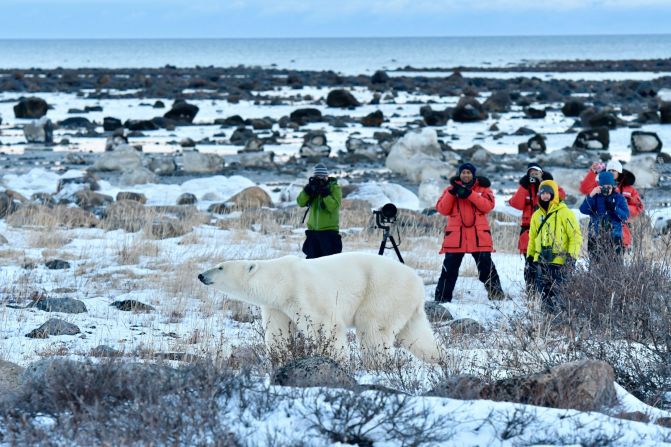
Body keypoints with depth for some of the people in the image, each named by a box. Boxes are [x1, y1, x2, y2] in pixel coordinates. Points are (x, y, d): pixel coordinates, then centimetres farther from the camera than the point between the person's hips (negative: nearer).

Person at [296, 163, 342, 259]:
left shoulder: (334, 188, -5)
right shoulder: (313, 187, 9)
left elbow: (333, 207, -19)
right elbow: (300, 202, -3)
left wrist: (324, 193, -23)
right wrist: (308, 189, -14)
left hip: (329, 230, -5)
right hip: (313, 230, 5)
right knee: (312, 258, 9)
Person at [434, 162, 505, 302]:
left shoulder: (482, 188, 9)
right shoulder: (451, 189, 12)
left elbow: (488, 205, -9)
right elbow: (442, 209, 2)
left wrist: (469, 194, -16)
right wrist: (452, 193, -11)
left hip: (479, 235, -1)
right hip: (455, 235, 1)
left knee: (486, 266, 0)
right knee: (449, 268, 1)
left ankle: (496, 294, 9)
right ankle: (442, 297, 6)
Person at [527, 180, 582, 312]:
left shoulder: (564, 213, -7)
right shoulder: (537, 215, 13)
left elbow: (576, 236, -8)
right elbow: (532, 237, 24)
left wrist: (571, 257, -13)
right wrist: (530, 255, 20)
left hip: (560, 261, -6)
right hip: (541, 261, 6)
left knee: (558, 291, -6)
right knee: (544, 291, 8)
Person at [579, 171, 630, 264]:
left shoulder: (619, 198, 4)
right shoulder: (595, 197, 6)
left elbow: (626, 216, -5)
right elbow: (583, 210, -9)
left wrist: (614, 208, -21)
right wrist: (591, 195, -20)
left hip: (614, 238, -1)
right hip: (596, 238, 1)